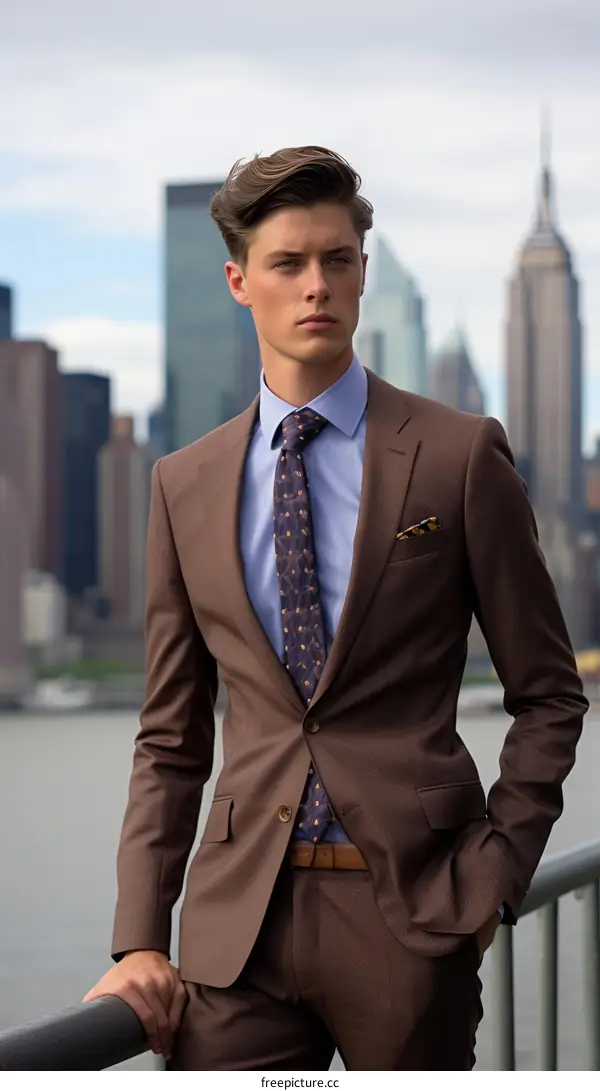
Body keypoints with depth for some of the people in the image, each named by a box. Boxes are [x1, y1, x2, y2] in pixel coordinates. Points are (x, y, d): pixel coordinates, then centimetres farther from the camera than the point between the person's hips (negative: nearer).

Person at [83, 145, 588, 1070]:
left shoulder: (460, 455, -1)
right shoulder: (186, 483, 9)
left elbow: (548, 693, 4)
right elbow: (172, 739, 11)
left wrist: (494, 875, -4)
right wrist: (139, 941, 3)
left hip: (412, 911, -2)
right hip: (238, 919, 2)